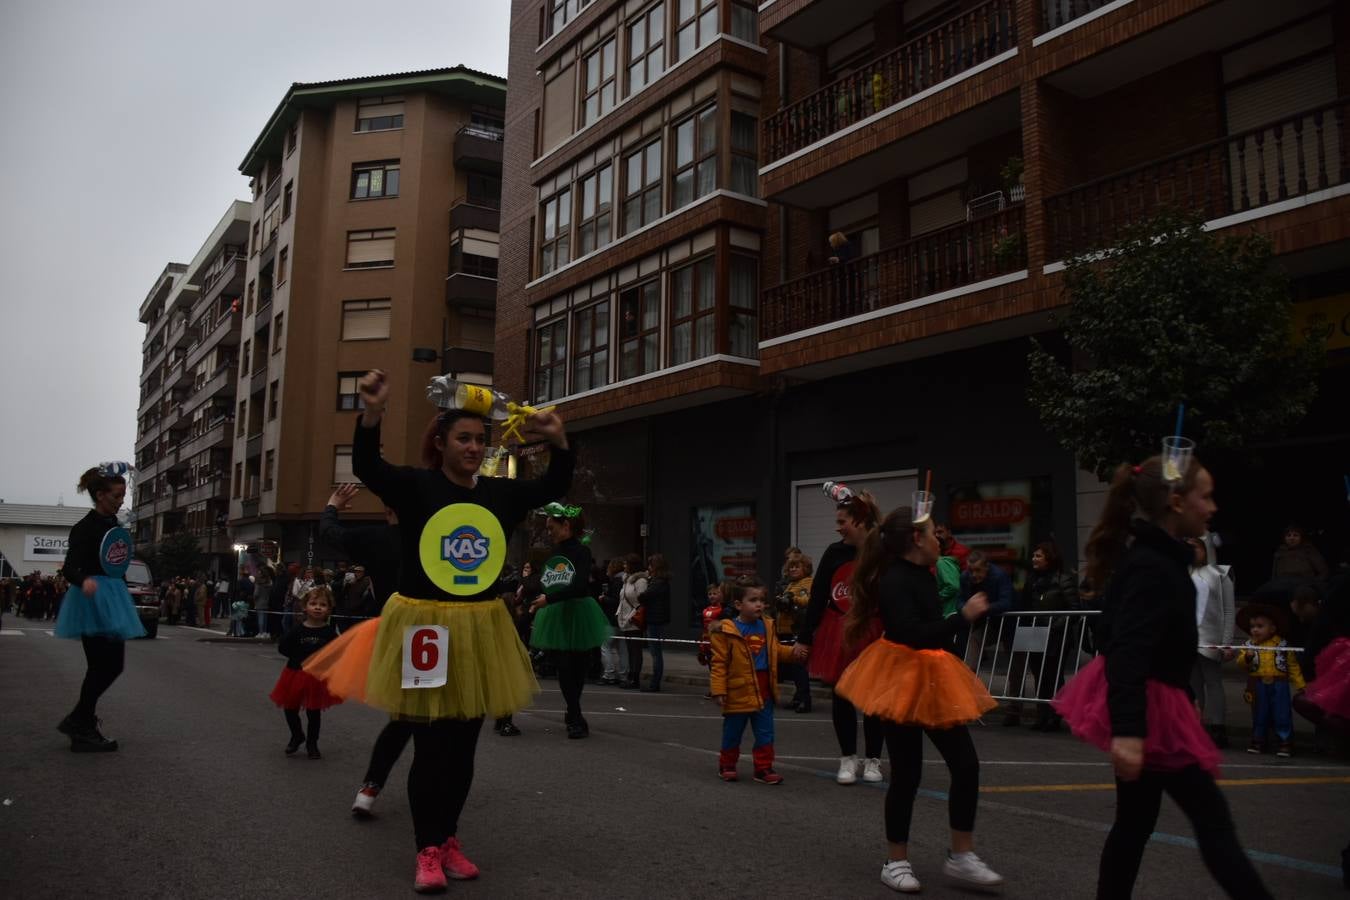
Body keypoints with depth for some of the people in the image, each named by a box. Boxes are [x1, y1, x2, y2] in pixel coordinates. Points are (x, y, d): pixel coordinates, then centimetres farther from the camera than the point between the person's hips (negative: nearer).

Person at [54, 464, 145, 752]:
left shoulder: (114, 525, 11)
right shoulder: (84, 528, -13)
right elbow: (70, 567, -23)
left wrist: (123, 595, 23)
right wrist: (84, 581, -44)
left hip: (113, 598, 9)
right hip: (93, 600, -9)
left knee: (114, 664, 12)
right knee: (101, 666, -6)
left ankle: (78, 720, 26)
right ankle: (82, 730, 6)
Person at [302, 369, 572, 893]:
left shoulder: (500, 493, 5)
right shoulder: (415, 485, -8)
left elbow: (555, 489, 4)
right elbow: (366, 468, -25)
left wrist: (559, 444, -14)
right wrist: (372, 414, -43)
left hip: (479, 632, 4)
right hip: (423, 628, -4)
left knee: (463, 745, 13)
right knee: (429, 745, 2)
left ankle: (448, 839, 30)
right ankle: (428, 851, 17)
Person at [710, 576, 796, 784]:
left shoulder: (767, 627, 4)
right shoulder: (726, 631, -13)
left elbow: (777, 651, 16)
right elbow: (719, 663, -12)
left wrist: (793, 652, -2)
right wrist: (718, 690, -15)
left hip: (764, 693, 5)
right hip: (738, 692, -4)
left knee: (765, 733, 8)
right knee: (732, 734, 11)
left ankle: (763, 769, 18)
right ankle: (727, 766, 28)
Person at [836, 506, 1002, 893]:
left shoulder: (921, 573, 8)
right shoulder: (894, 581, -20)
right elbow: (914, 636, -30)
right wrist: (963, 616, -28)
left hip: (931, 678, 9)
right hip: (903, 680, -9)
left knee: (966, 764, 6)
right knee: (906, 773, 1)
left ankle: (961, 856, 18)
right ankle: (897, 861, 18)